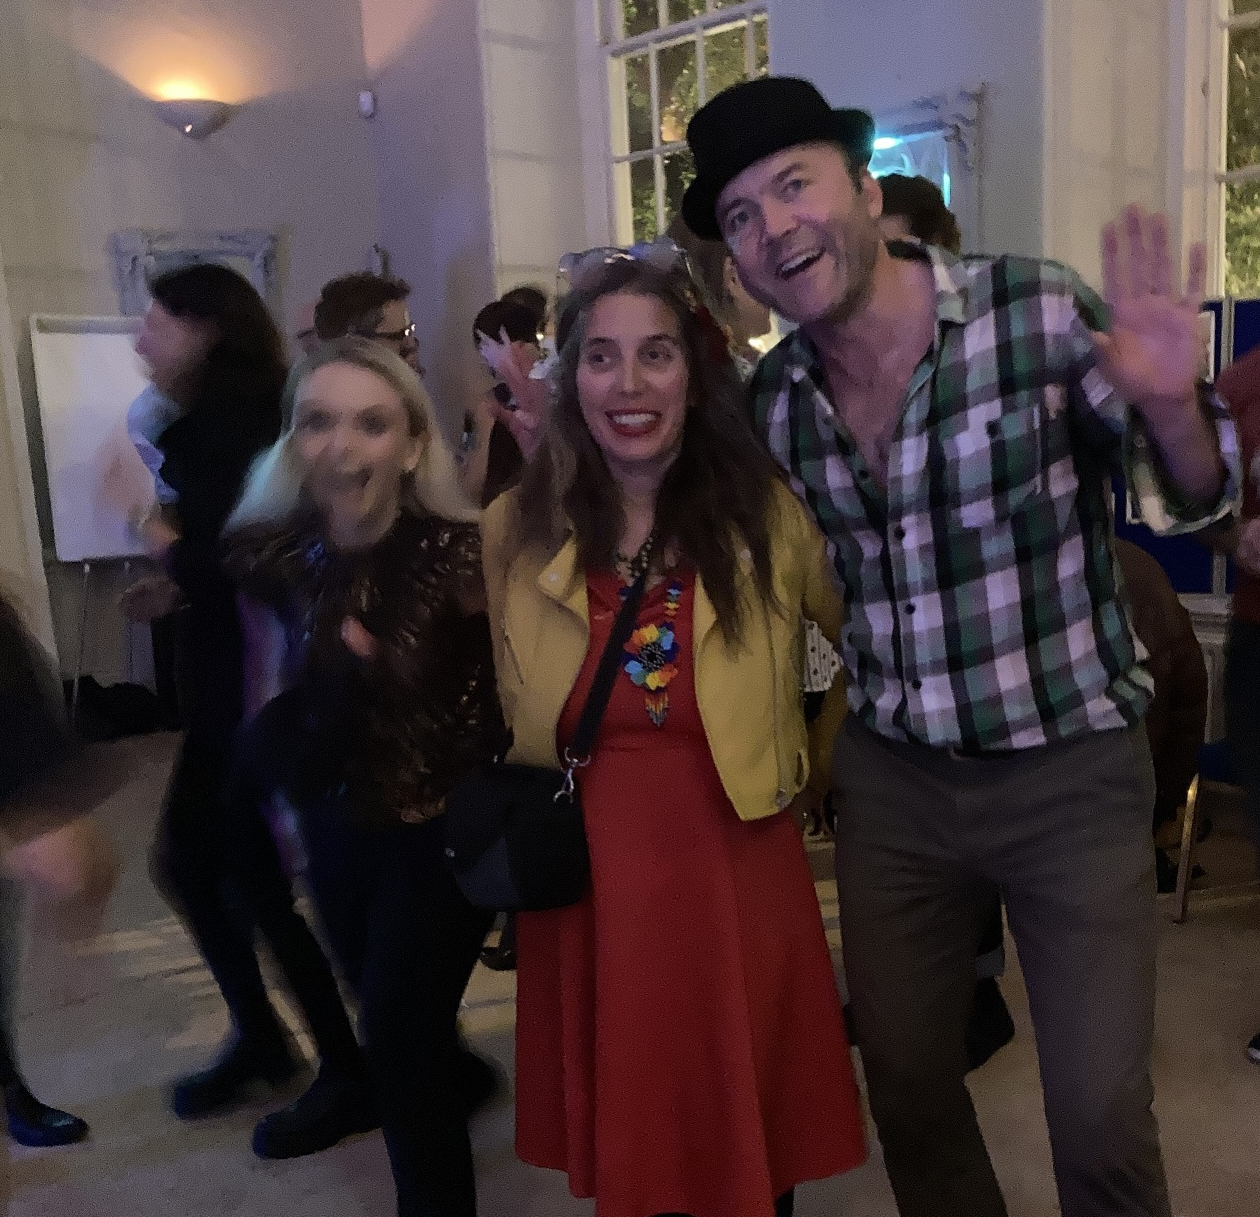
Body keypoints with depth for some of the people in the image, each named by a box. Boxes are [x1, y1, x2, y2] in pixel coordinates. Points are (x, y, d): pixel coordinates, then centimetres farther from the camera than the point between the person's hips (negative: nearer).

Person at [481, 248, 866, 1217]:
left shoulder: (769, 514, -7)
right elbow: (486, 708, 12)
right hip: (586, 892, 2)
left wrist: (823, 755, 3)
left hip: (738, 885, -1)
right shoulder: (514, 532, -2)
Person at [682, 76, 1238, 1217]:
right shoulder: (775, 397, -2)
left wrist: (1168, 407, -28)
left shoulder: (1038, 310, -14)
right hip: (891, 779, 4)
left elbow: (1195, 503, -6)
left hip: (1071, 770, -3)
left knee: (1102, 1120, 3)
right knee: (904, 1083, 17)